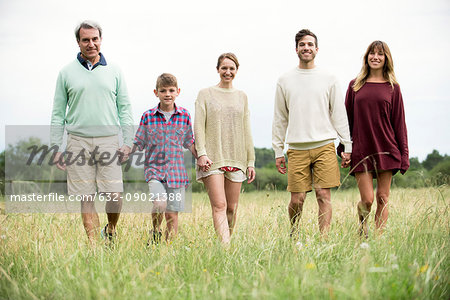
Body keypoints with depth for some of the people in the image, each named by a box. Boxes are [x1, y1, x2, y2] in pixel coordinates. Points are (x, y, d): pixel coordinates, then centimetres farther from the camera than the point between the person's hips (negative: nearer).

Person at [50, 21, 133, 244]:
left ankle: (111, 230, 22)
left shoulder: (114, 71, 10)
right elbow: (58, 113, 9)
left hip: (108, 140, 0)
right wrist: (56, 148, 2)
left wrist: (128, 142, 2)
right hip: (79, 142, 0)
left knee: (115, 196, -5)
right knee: (87, 198, -1)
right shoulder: (67, 73, 7)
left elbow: (124, 108, 10)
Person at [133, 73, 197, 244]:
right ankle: (155, 234, 5)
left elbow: (190, 144, 14)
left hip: (177, 171, 2)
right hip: (155, 169, -2)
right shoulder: (148, 116, 1)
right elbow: (138, 144, 6)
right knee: (160, 204, -23)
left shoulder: (184, 116, 6)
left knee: (172, 214, 2)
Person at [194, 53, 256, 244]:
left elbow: (246, 131, 15)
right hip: (212, 158, -3)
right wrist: (201, 153, -13)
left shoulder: (241, 97, 15)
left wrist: (251, 161, 10)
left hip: (236, 158, 4)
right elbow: (198, 127, -1)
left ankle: (228, 242, 15)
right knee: (219, 206, -13)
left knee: (232, 208, 3)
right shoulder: (205, 94, 6)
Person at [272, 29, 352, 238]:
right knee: (296, 199, -1)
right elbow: (279, 119, 13)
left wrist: (347, 146, 4)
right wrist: (278, 151, 8)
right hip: (297, 148, 0)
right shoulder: (285, 81, 10)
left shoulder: (329, 79, 9)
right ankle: (293, 235, 22)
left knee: (324, 195, -6)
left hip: (324, 145, 0)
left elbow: (339, 115, 10)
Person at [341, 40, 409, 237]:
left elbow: (399, 123, 5)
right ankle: (362, 221, 27)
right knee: (367, 200, -5)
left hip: (386, 150, 0)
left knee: (382, 198, 2)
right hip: (361, 150, 0)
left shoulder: (392, 88, 6)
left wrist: (404, 155, 0)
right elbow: (347, 120, 9)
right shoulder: (355, 86, 7)